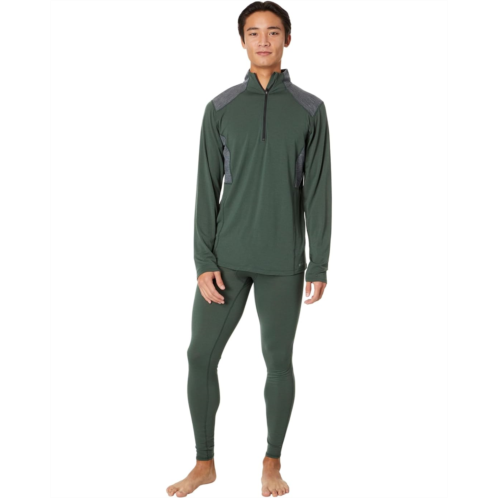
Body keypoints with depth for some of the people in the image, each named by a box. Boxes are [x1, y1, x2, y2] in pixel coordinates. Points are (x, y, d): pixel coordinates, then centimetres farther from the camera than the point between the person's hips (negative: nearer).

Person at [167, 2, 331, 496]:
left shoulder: (310, 110, 3)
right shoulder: (220, 108, 4)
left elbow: (318, 192, 2)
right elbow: (207, 189, 2)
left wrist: (320, 264, -1)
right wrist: (204, 262, -4)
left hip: (283, 262, -1)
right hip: (227, 257, 1)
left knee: (278, 362, 8)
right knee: (201, 355, 2)